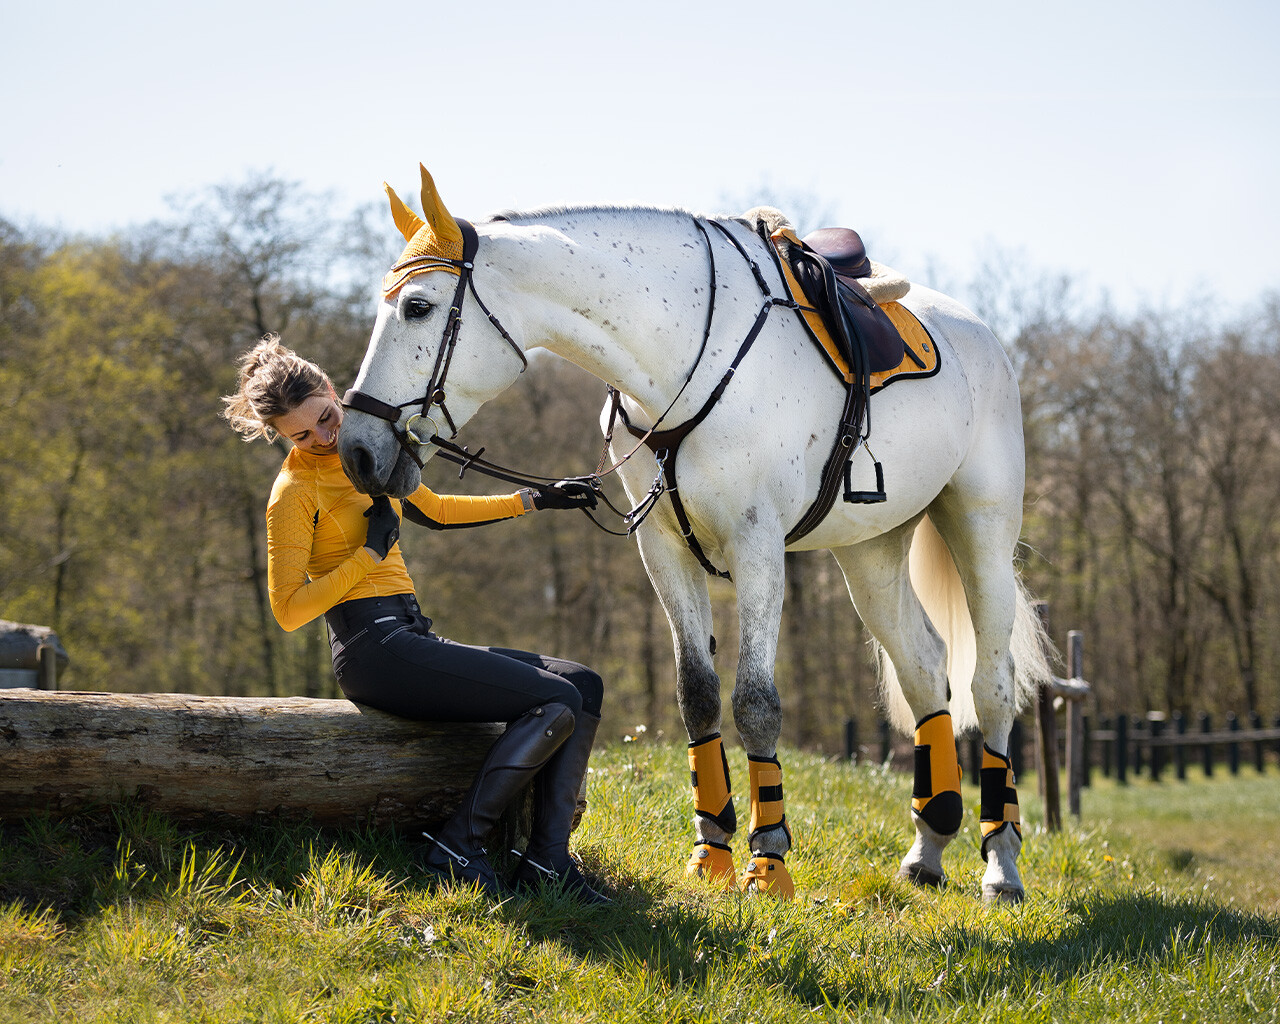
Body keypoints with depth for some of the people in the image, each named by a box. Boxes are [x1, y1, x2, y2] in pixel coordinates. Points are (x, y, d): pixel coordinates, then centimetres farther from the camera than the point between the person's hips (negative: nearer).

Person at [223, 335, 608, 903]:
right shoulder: (295, 491, -9)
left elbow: (433, 509, 32)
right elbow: (289, 610, -14)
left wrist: (533, 500, 31)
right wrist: (371, 552, -15)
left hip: (412, 638, 9)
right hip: (374, 649, -9)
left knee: (586, 685, 2)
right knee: (558, 701, -18)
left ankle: (547, 857, -6)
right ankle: (459, 844, -14)